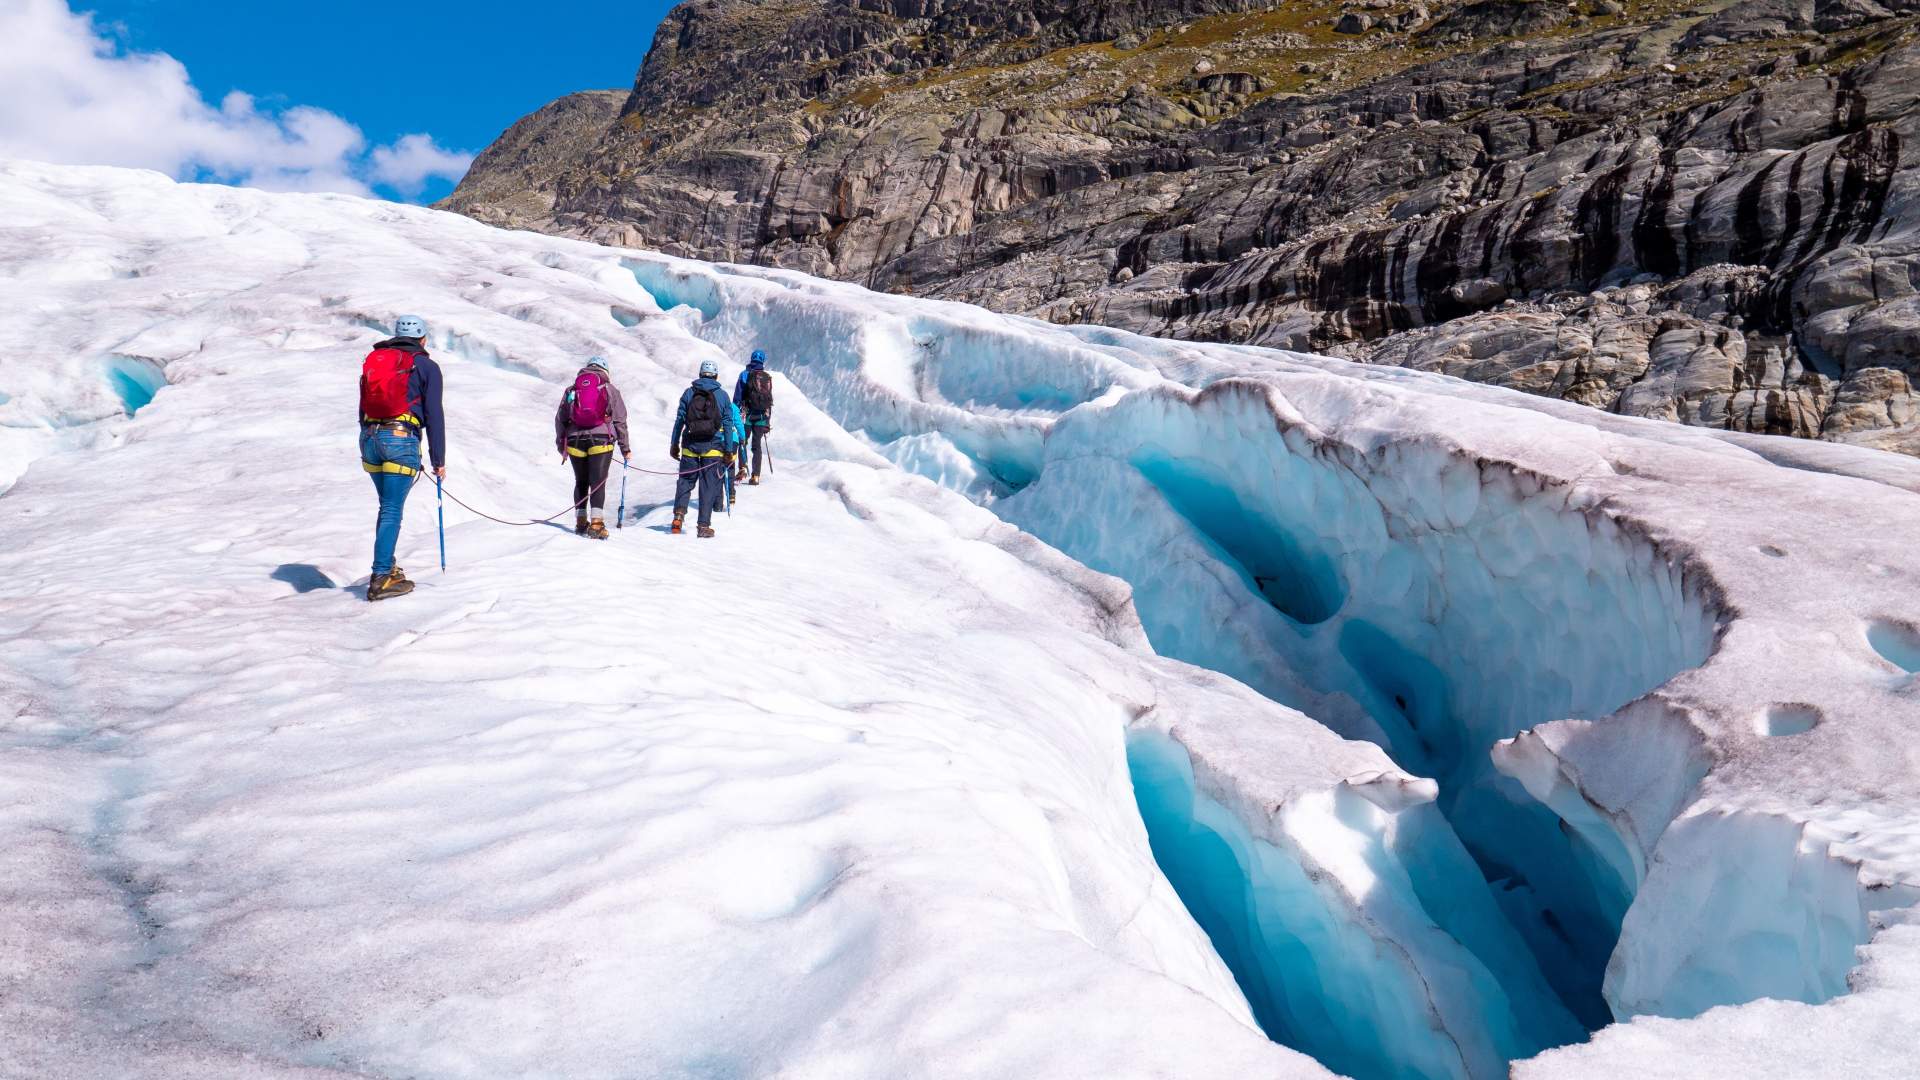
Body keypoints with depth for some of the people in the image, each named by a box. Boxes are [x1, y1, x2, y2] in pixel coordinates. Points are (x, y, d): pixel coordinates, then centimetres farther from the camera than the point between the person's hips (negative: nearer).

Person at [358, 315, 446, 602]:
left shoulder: (374, 359, 19)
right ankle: (381, 579, -10)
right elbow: (434, 415, -2)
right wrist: (438, 460, 0)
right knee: (392, 510, -6)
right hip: (402, 438, -6)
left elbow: (364, 409, 21)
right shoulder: (426, 366, 3)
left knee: (388, 505, 20)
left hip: (370, 437, 6)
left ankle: (386, 567, 24)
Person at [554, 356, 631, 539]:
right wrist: (625, 448, 9)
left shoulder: (571, 390, 15)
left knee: (581, 483, 16)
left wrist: (561, 446, 23)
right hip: (601, 440, -3)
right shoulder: (610, 390, 7)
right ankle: (597, 525, -15)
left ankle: (581, 522, 15)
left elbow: (560, 419, 15)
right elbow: (620, 421, 4)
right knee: (598, 483, -5)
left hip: (575, 441, 3)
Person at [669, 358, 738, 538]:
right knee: (709, 486, 3)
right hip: (713, 448, -1)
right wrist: (728, 450, 4)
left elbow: (679, 420, 4)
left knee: (685, 480, 14)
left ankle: (679, 513, -5)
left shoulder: (688, 393, 4)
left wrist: (674, 444, 11)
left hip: (690, 446, 1)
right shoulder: (722, 395, 1)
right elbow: (728, 424, 0)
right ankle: (704, 525, 1)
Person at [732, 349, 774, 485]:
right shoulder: (768, 377, 6)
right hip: (763, 416, 3)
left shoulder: (745, 375, -3)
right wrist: (769, 420, 16)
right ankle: (756, 476, 4)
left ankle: (743, 469, -7)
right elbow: (770, 398, 10)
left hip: (747, 414, -3)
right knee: (757, 445, 8)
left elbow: (737, 397, -5)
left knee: (742, 442, 11)